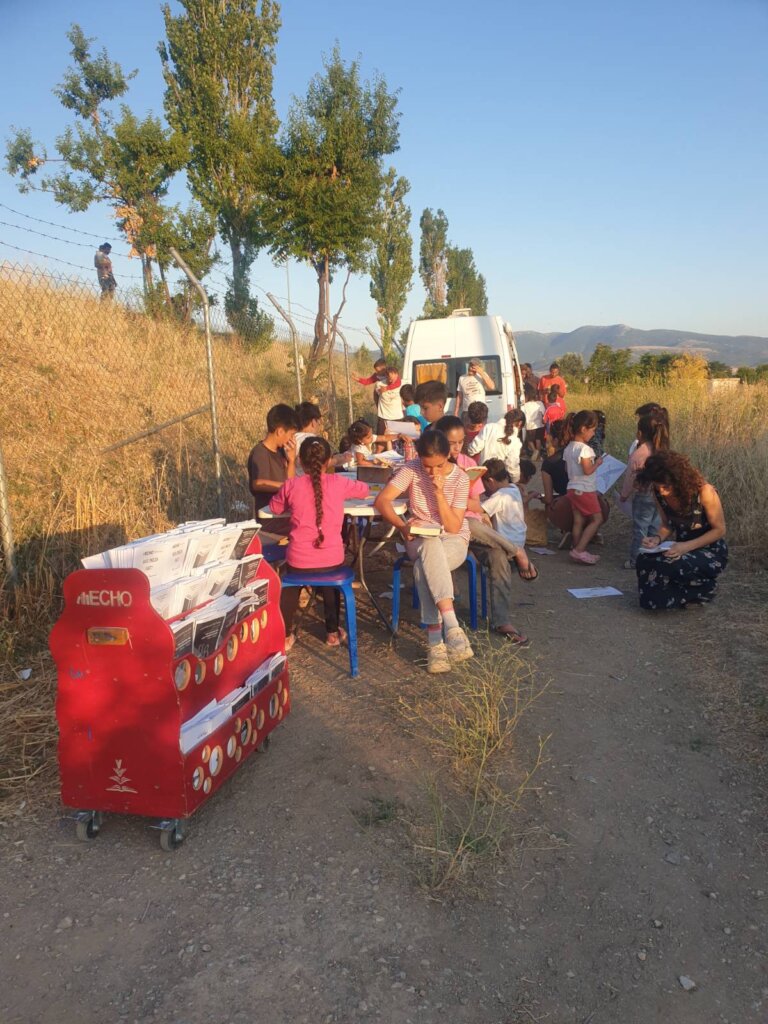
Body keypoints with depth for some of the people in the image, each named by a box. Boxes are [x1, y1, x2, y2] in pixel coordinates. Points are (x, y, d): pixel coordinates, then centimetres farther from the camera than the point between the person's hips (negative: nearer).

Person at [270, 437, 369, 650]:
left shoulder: (291, 485, -6)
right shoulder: (338, 483, -5)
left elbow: (274, 508, 13)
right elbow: (364, 489, 15)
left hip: (298, 559, -1)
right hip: (332, 558, 1)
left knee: (290, 588, 30)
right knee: (330, 587, 34)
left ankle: (285, 636, 35)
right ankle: (333, 632, 38)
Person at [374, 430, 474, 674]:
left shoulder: (460, 478, -9)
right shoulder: (411, 469, -7)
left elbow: (453, 527, -13)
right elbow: (382, 500, -14)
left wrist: (439, 492, -22)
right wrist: (402, 527, -28)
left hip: (453, 540, -1)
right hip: (420, 539, 1)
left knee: (424, 566, -37)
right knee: (431, 547, -39)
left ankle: (436, 640, -39)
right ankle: (450, 624, -46)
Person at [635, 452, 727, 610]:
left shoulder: (704, 491, -25)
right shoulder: (660, 494, -9)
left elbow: (719, 530, -15)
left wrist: (687, 546, -28)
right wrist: (657, 539, -16)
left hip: (711, 552, -5)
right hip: (683, 548, 5)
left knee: (666, 565, -33)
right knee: (644, 560, -25)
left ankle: (702, 589, -2)